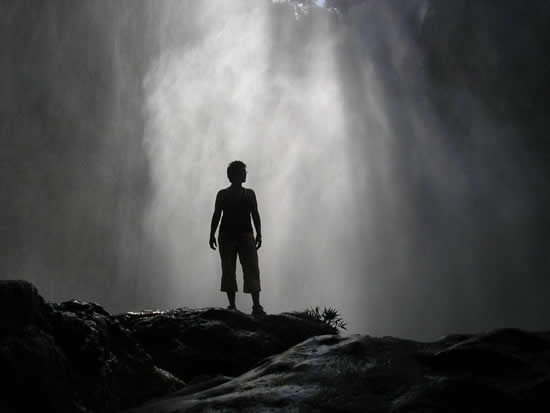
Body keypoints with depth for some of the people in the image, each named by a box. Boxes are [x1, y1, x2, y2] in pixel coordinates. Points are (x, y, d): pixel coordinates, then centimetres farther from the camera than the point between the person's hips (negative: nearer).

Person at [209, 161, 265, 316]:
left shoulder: (249, 194, 11)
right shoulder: (222, 194, 7)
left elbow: (255, 215, 9)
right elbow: (216, 216, 7)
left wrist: (259, 234, 0)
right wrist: (212, 235, -1)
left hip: (246, 234, 1)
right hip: (227, 236, -1)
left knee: (252, 269, -8)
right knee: (228, 271, -1)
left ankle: (256, 306, -10)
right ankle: (232, 306, 5)